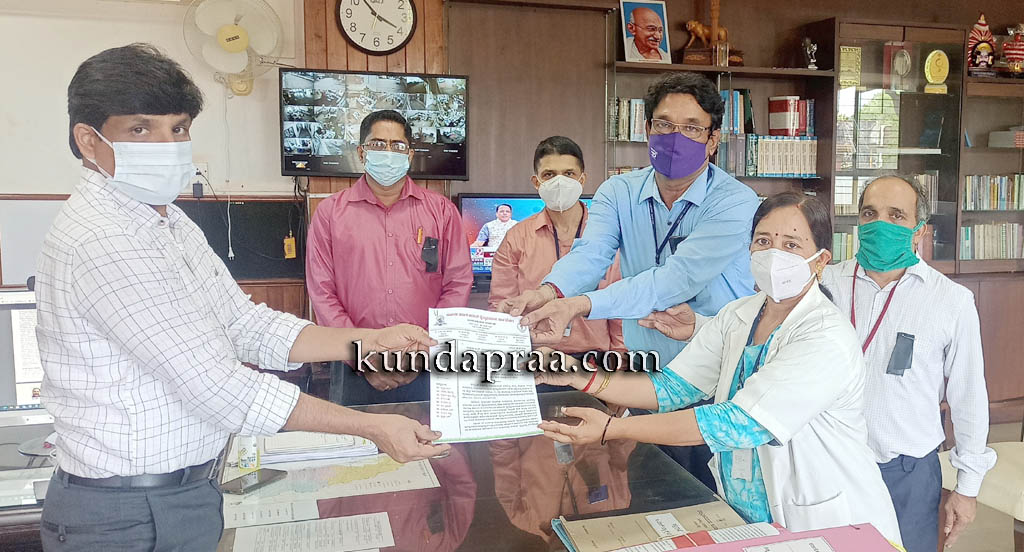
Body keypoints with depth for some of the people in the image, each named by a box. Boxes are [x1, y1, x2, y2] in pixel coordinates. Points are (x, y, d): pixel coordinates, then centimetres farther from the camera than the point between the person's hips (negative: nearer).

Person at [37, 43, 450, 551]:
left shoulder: (169, 223, 8)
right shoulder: (101, 241, -24)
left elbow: (247, 326, 5)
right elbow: (217, 387, -27)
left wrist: (370, 340, -5)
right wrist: (373, 427, -24)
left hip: (186, 489, 9)